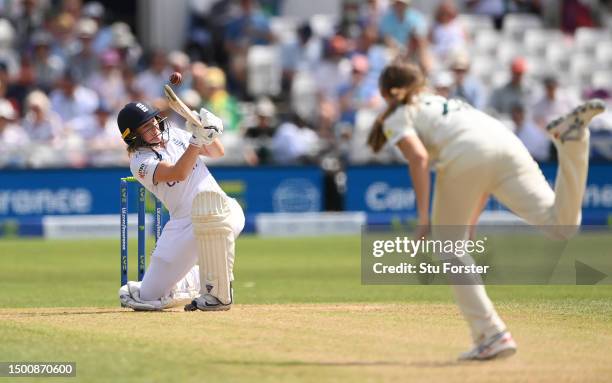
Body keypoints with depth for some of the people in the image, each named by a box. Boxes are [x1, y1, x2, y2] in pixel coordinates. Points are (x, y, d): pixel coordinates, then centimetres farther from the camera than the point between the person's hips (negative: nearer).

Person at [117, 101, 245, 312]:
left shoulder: (173, 134, 12)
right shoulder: (140, 162, -5)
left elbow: (217, 152, 15)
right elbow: (178, 173, -21)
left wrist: (208, 133, -6)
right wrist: (197, 139, -29)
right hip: (183, 224, -1)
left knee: (207, 200, -39)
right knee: (150, 298, -7)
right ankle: (193, 280, 31)